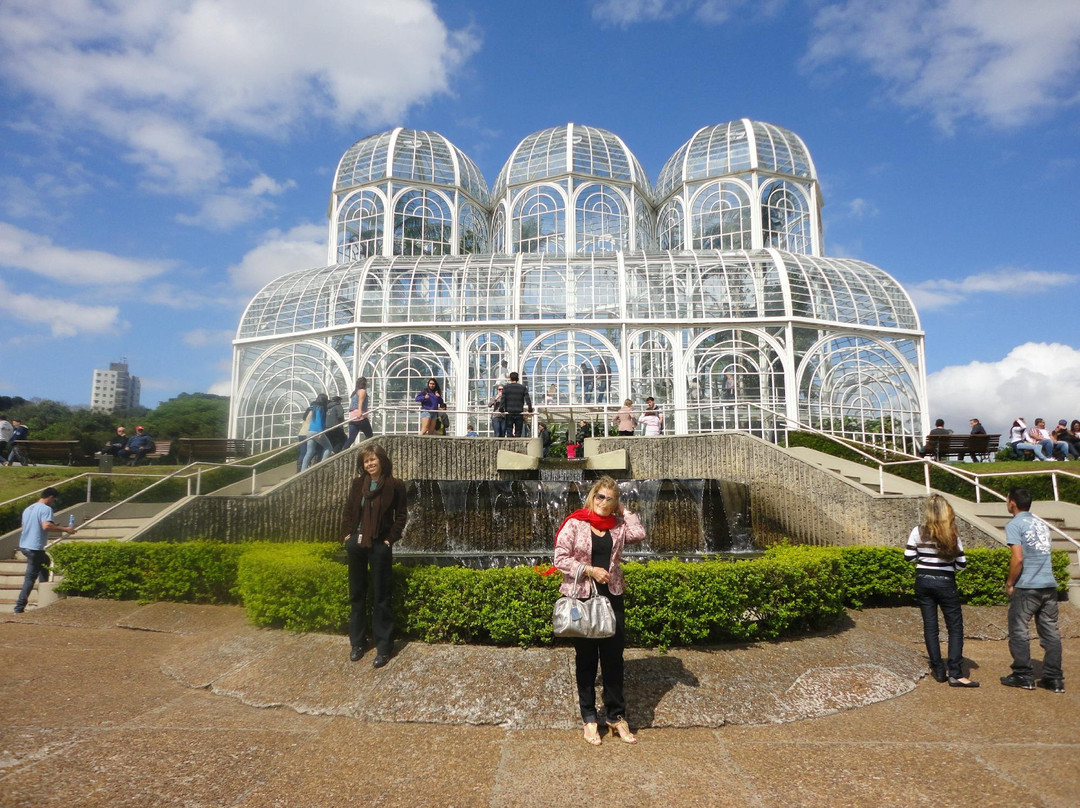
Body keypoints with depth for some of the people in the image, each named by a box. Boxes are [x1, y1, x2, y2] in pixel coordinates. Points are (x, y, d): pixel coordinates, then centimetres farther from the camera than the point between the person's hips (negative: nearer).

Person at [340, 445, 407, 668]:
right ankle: (357, 642, 26)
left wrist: (390, 539, -9)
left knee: (380, 597, 1)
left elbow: (401, 515, -4)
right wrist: (347, 534, 3)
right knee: (356, 594, 13)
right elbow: (348, 510, 12)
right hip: (356, 543, 4)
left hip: (380, 545, -4)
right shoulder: (357, 483, 4)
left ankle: (383, 647, 10)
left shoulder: (394, 485, -7)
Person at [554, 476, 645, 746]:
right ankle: (588, 718, 24)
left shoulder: (618, 525, 4)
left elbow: (639, 533, -15)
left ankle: (616, 716, 25)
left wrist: (623, 510, -4)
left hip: (612, 597, 3)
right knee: (586, 659, 10)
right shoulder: (574, 523, -6)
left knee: (614, 657, 10)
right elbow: (560, 558, -10)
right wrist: (589, 569, -17)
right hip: (581, 597, -3)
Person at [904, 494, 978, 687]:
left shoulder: (918, 531, -5)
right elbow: (961, 563, -4)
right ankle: (955, 674, -2)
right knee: (955, 626, 5)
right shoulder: (952, 534, -6)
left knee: (930, 626, 9)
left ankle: (938, 671, 13)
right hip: (945, 584, -1)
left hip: (923, 582, 2)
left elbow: (909, 557, -1)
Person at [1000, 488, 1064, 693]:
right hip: (1049, 585, 7)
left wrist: (1010, 583, -5)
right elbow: (1043, 554, 18)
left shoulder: (1014, 525, -10)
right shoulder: (1042, 524, 14)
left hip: (1027, 587, -7)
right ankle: (1054, 679, 13)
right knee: (1050, 633, 10)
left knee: (1018, 632, 3)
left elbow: (1018, 558, -17)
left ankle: (1024, 676, 7)